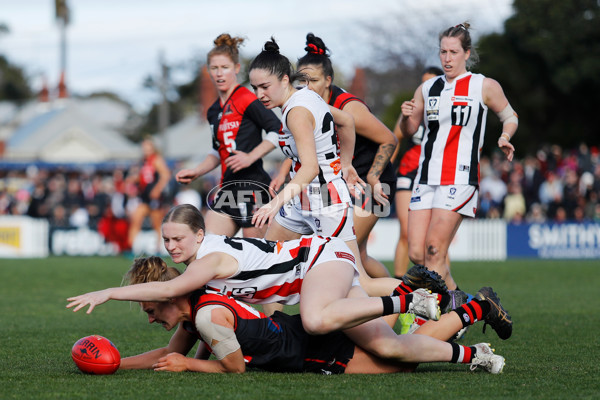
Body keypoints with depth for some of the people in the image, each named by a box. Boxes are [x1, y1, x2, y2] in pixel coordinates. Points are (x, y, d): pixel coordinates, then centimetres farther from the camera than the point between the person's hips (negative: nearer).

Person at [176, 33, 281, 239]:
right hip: (228, 189, 8)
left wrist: (251, 157, -20)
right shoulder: (214, 111, 17)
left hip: (252, 186, -8)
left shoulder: (246, 100, -9)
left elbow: (278, 130, -16)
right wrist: (196, 172, 17)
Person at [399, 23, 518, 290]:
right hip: (426, 177, 5)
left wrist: (504, 137, -5)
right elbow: (408, 131, 21)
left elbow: (510, 117, 15)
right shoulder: (427, 88, 14)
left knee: (434, 251, -15)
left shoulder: (485, 87, 3)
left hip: (460, 179, -5)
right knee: (416, 253, -4)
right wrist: (406, 116, -1)